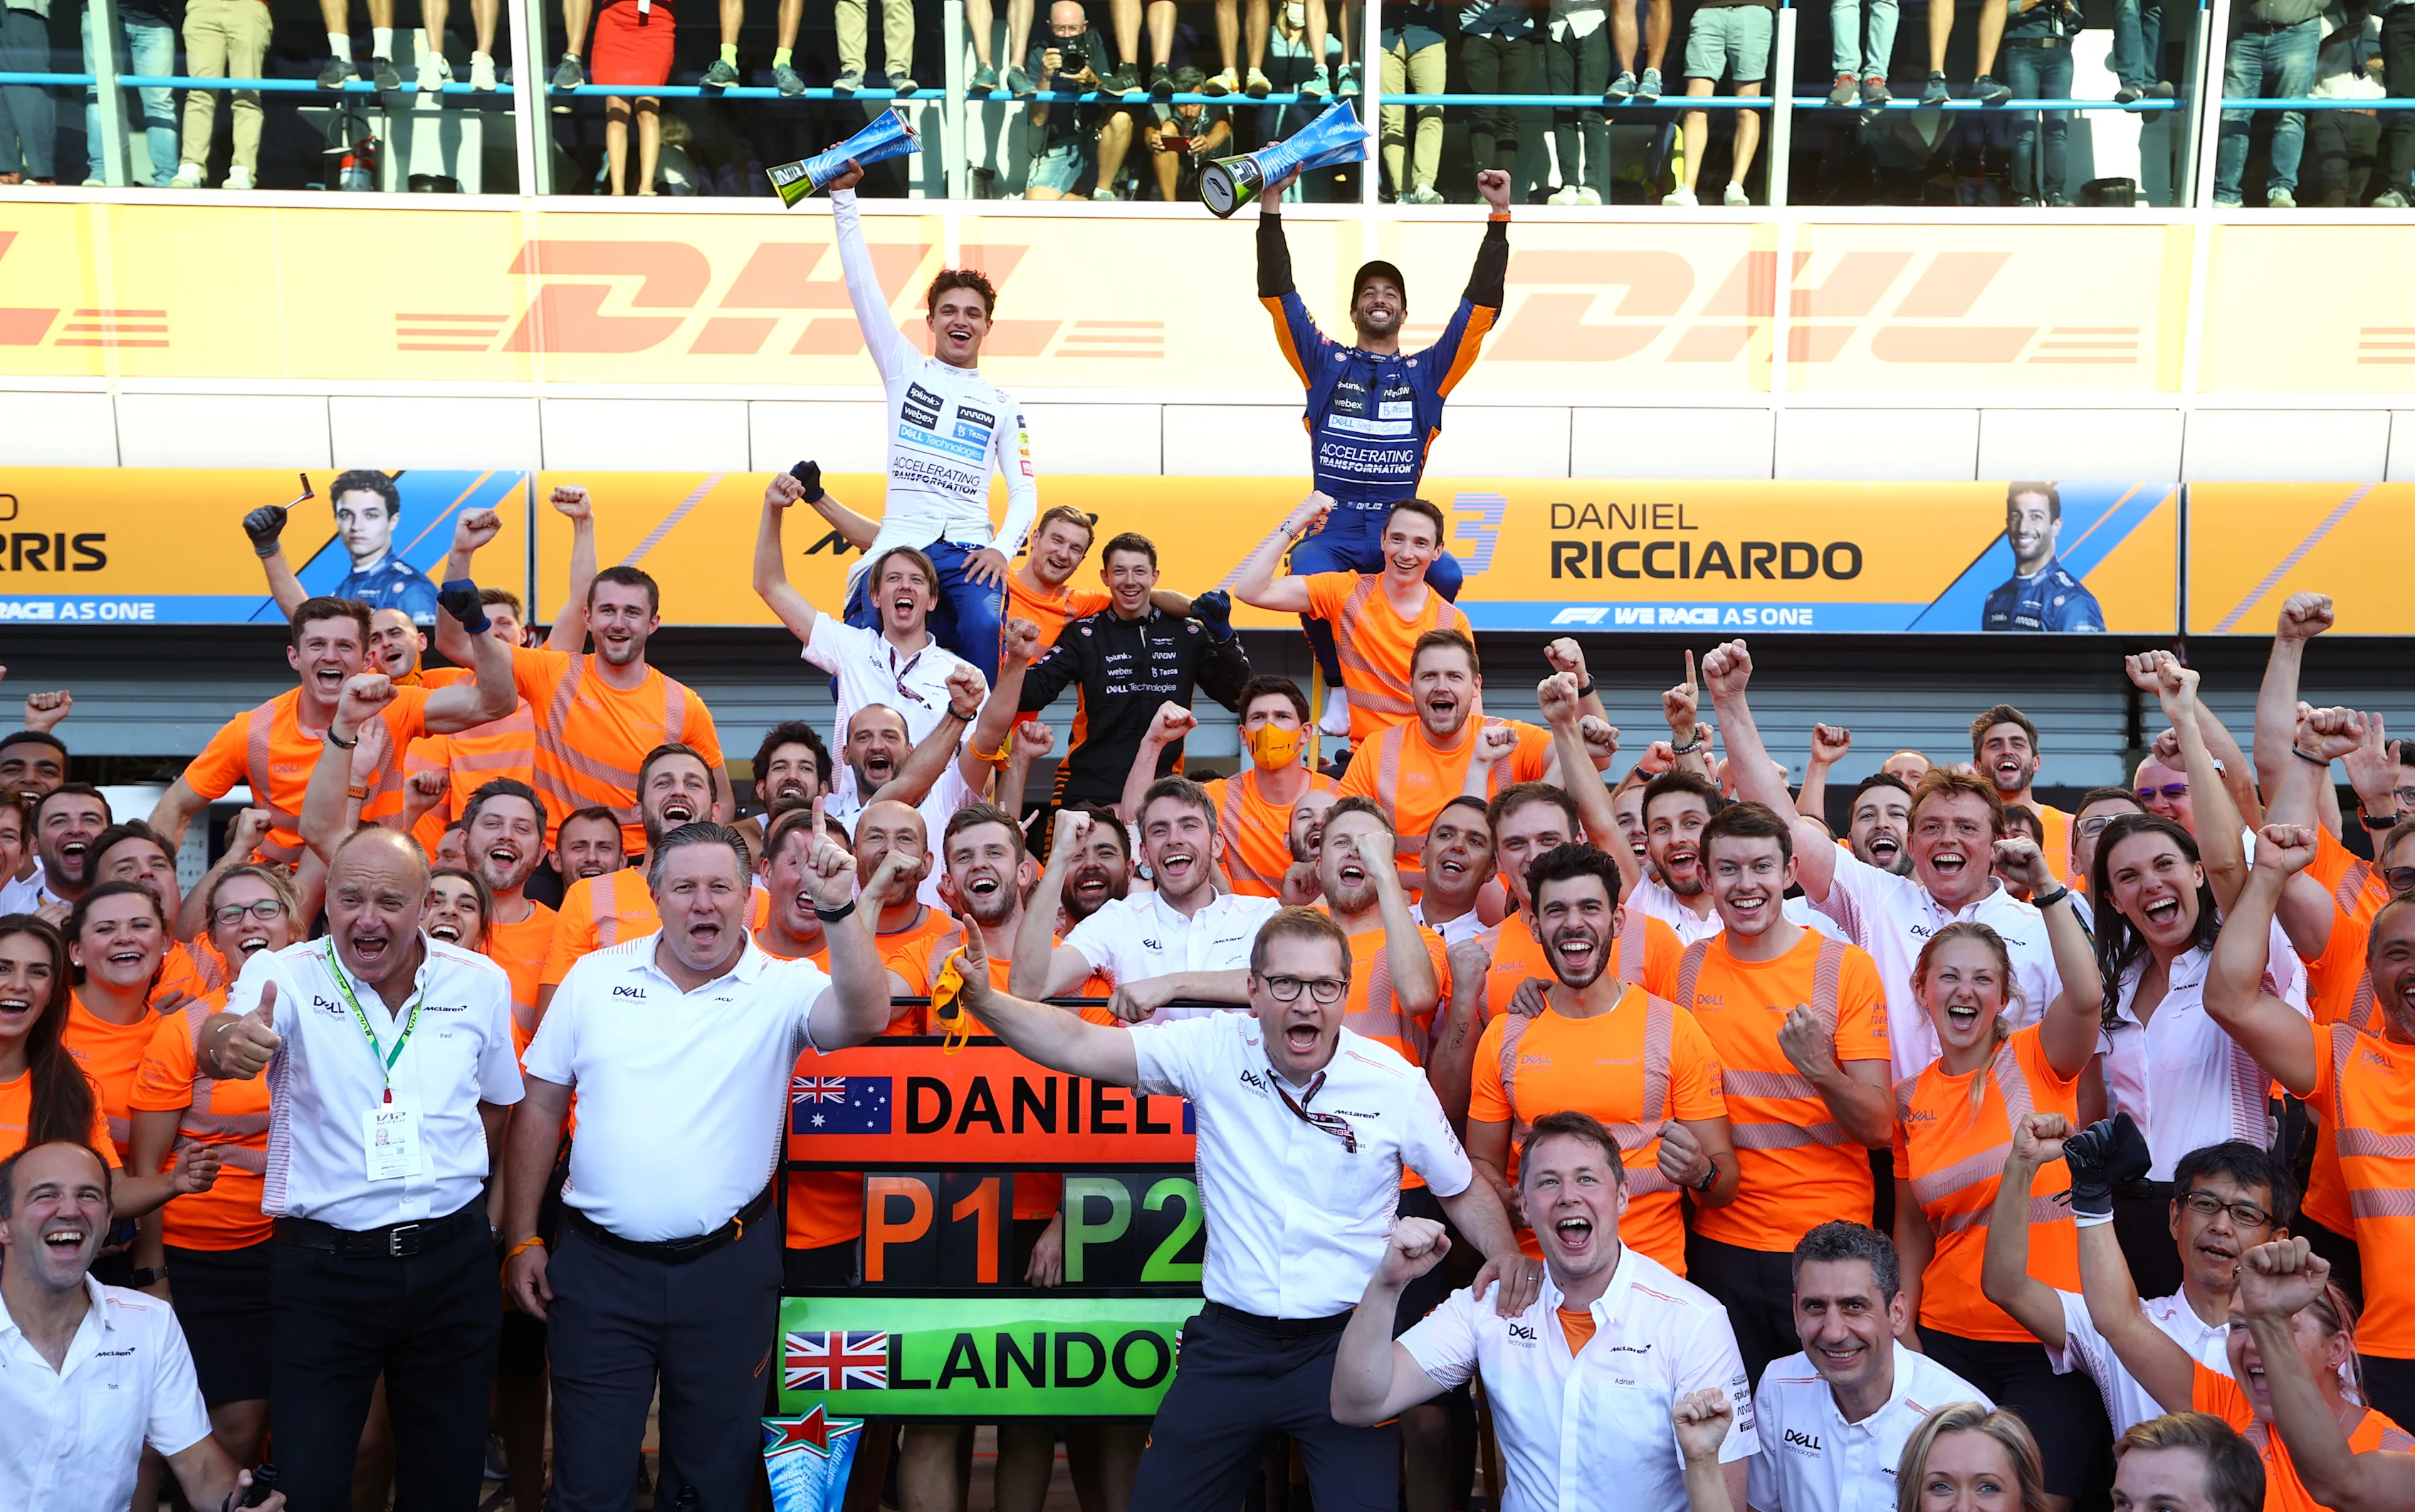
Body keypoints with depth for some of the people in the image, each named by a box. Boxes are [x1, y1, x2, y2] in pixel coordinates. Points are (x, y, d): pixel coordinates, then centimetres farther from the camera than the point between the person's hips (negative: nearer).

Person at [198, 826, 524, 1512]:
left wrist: (457, 1189, 8)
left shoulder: (481, 984, 0)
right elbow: (214, 1045, -30)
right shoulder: (286, 975, -8)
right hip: (324, 1268, -2)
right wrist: (228, 1040, -51)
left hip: (452, 1265, 2)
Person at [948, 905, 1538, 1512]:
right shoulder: (1214, 1051, -4)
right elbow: (1079, 1046, -6)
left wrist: (1504, 1251, -10)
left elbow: (1464, 1189, 9)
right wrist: (984, 1000, -20)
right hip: (1229, 1344, 1)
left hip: (1348, 1346, -1)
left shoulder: (1396, 1083, -4)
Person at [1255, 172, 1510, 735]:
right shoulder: (1328, 364, 13)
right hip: (1330, 528, 0)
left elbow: (1482, 305, 8)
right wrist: (1270, 207, 1)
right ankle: (1338, 684, -8)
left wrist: (1499, 215, 4)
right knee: (1310, 578, -34)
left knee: (1447, 578, -30)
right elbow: (1278, 295, 8)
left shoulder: (1427, 372, 14)